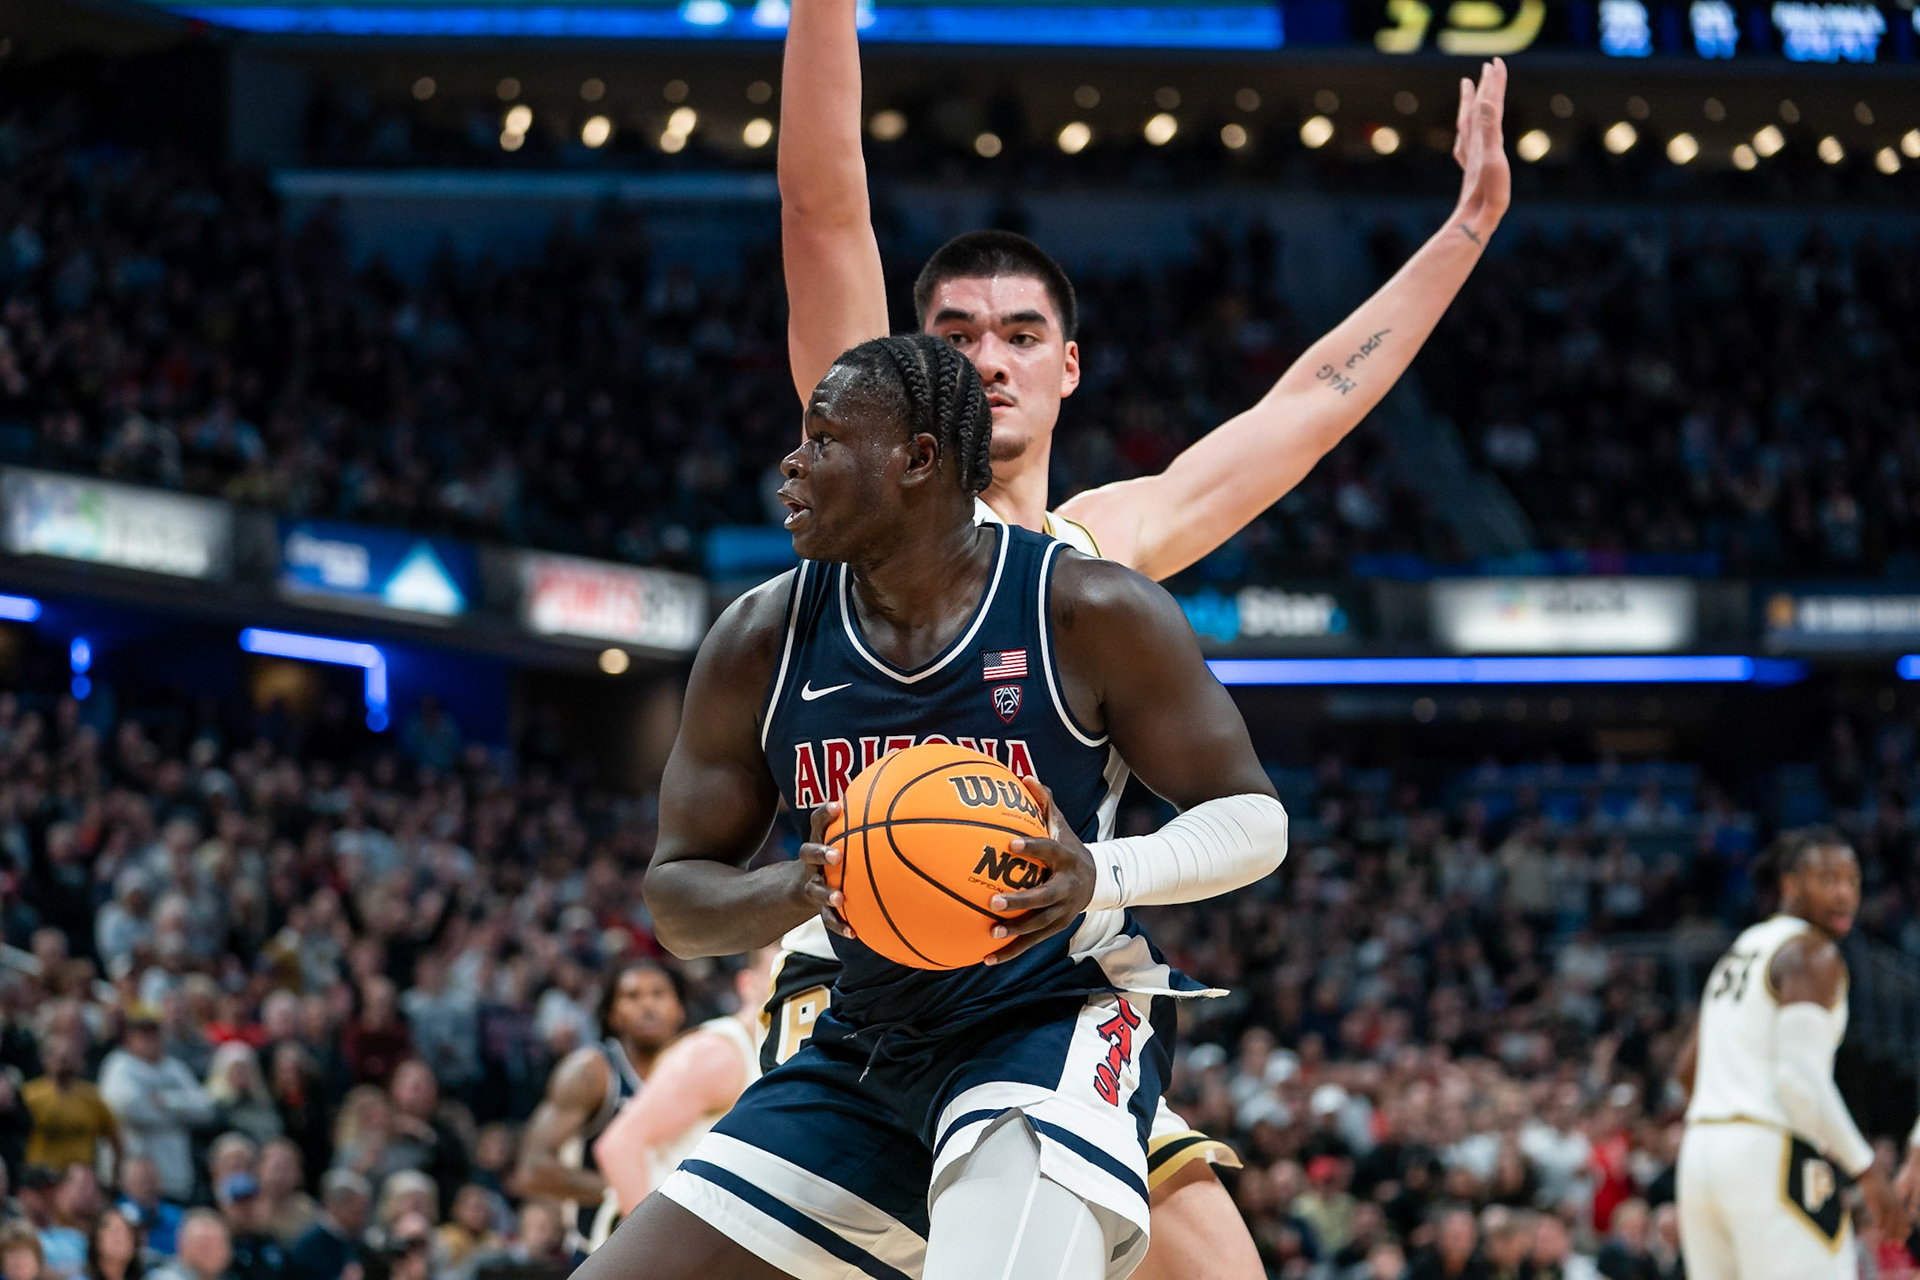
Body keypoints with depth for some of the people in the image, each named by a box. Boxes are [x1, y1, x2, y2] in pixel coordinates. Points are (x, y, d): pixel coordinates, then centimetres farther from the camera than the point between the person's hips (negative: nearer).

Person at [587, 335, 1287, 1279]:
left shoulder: (1088, 610, -11)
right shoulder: (760, 641, 0)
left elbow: (1252, 817, -6)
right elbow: (675, 898, 5)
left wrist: (1100, 876, -27)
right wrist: (798, 889, -18)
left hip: (1057, 1020, -6)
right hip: (864, 1050, 6)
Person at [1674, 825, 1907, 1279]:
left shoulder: (1740, 950, 21)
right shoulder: (1813, 954, -7)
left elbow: (1687, 1069, 26)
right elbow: (1801, 1078, -18)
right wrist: (1867, 1172, -15)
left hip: (1700, 1151, 9)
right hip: (1773, 1159, -9)